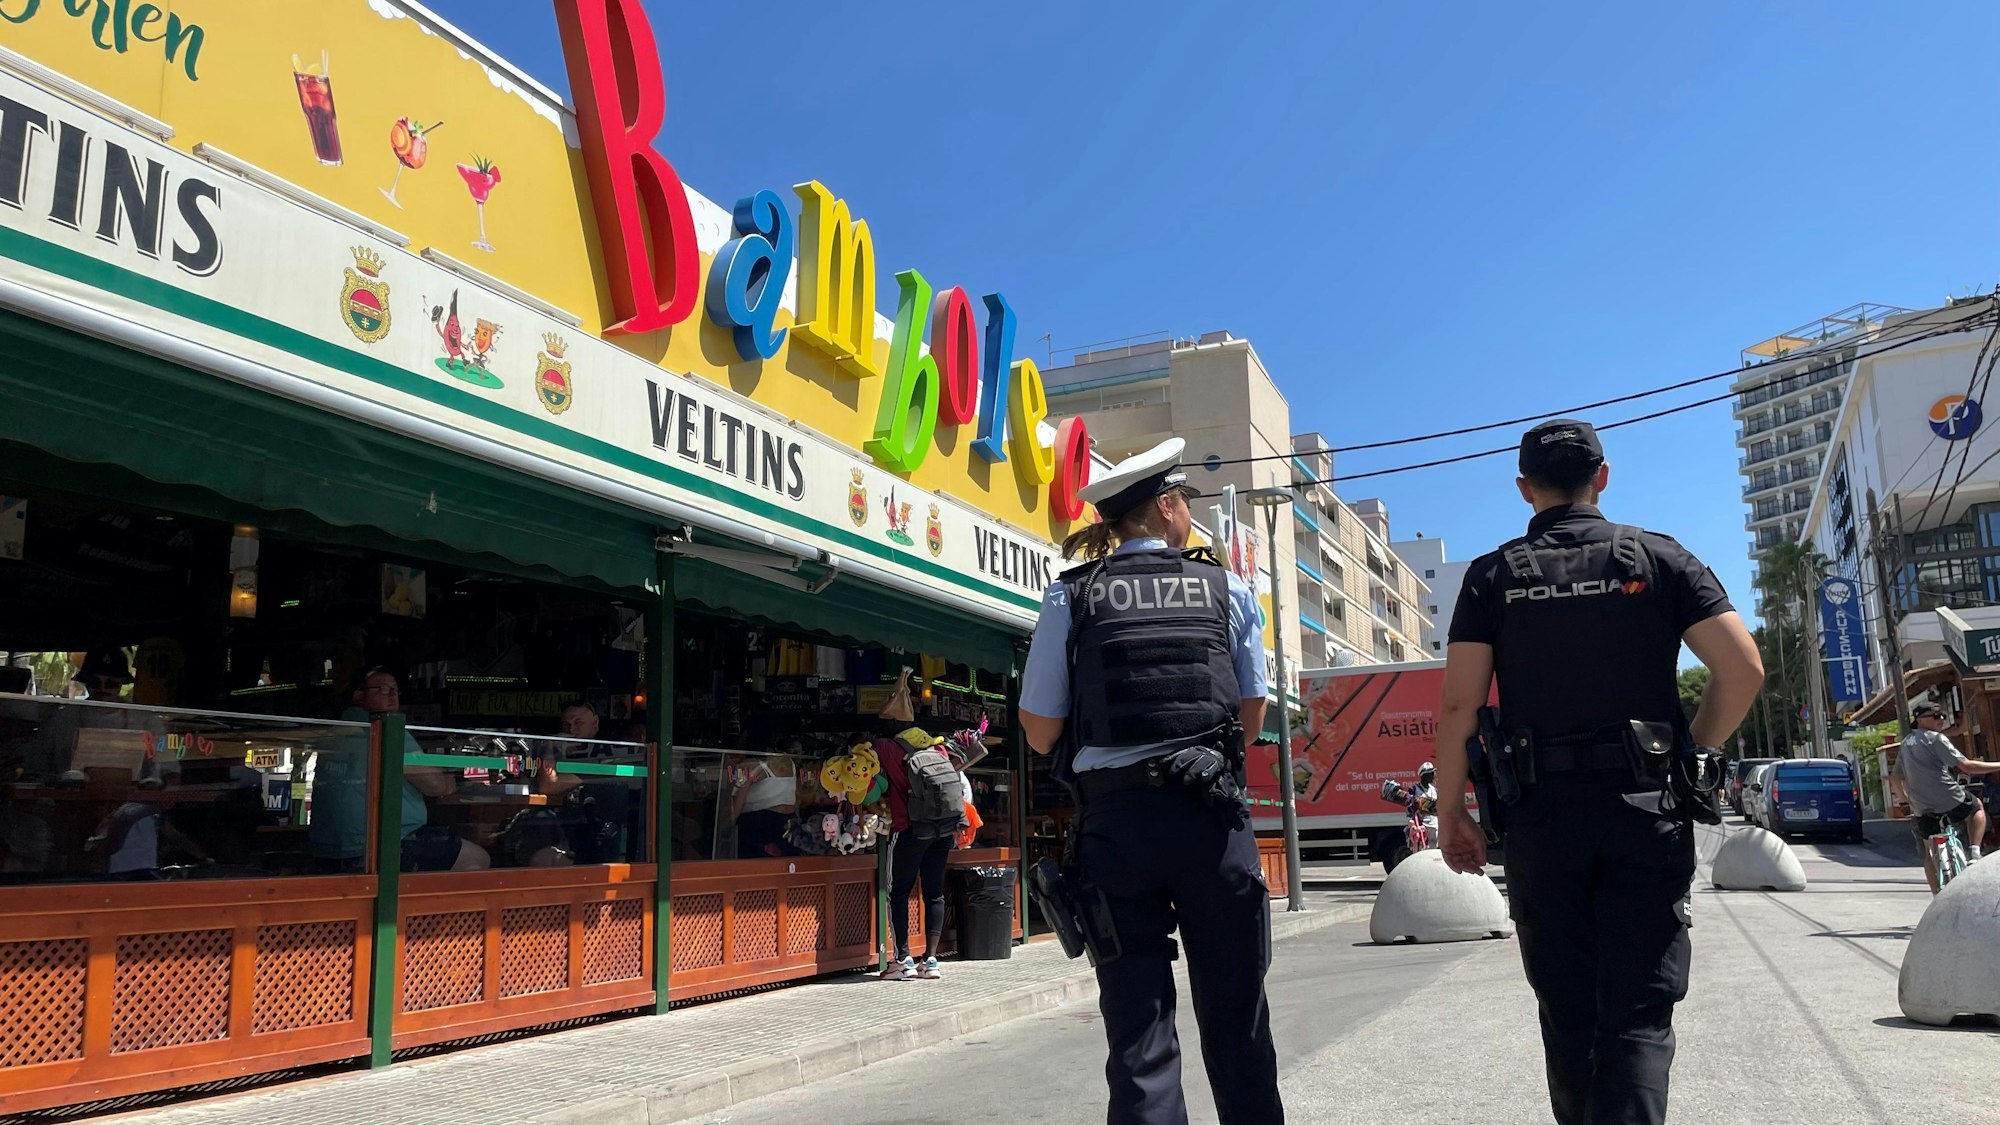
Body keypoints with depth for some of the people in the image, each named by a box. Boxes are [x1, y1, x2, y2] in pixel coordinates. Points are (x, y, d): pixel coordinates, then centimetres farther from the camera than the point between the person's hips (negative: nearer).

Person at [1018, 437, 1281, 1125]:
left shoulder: (1071, 597, 1)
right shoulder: (1226, 590, 5)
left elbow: (1041, 733, 2)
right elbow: (1251, 717, 11)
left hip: (1114, 816, 0)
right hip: (1211, 812, 1)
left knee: (1138, 1020, 5)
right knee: (1235, 1015, 13)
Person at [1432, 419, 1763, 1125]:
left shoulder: (1494, 576, 4)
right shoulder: (1658, 558, 5)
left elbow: (1459, 704, -4)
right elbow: (1743, 669, -2)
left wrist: (1449, 810, 4)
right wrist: (1693, 756, 11)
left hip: (1542, 815, 1)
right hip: (1647, 809, 0)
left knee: (1568, 1010, 13)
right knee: (1639, 1013, 0)